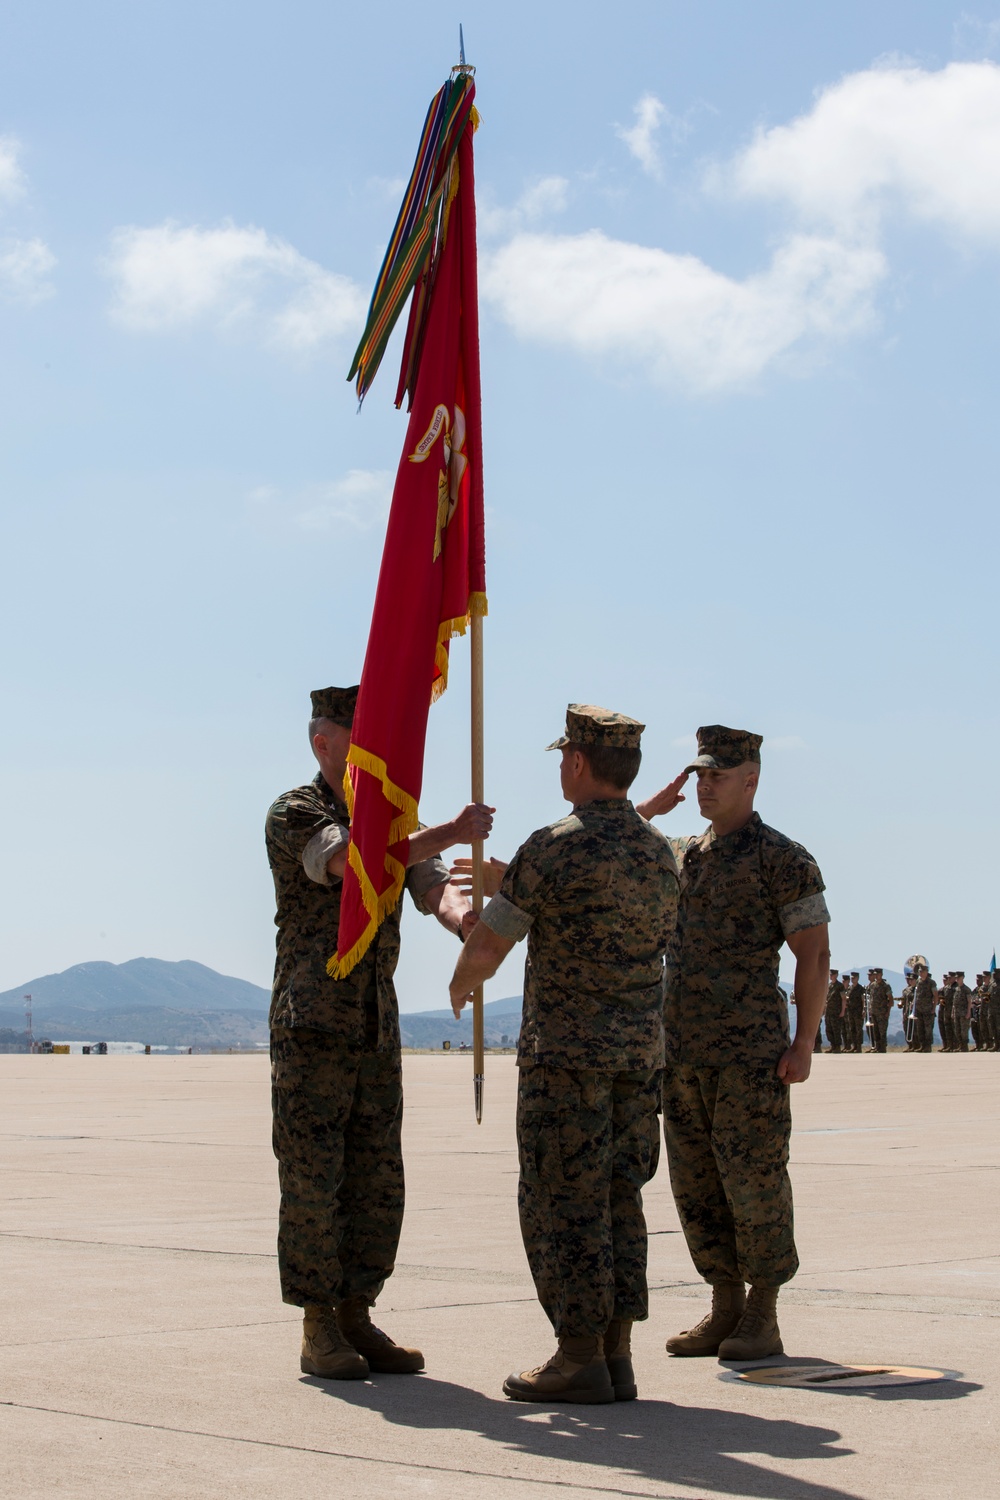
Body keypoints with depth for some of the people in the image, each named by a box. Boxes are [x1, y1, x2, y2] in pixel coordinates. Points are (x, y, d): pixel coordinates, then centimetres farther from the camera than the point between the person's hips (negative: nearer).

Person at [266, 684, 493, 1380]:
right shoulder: (295, 814, -6)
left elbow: (434, 886, -3)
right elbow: (355, 863, -24)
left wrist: (465, 916, -27)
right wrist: (452, 833, -28)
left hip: (377, 1029, 6)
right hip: (312, 1027, -6)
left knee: (377, 1182, 6)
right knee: (312, 1181, -3)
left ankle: (356, 1317, 14)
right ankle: (319, 1331, 4)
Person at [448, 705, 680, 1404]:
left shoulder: (555, 848, -13)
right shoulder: (660, 854, 9)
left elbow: (485, 950, -8)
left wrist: (461, 984, 16)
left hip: (566, 1053, -7)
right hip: (640, 1054, 7)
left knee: (563, 1204, -1)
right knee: (618, 1203, 10)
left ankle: (580, 1360, 0)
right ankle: (615, 1355, 11)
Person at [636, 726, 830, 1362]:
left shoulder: (784, 859, -4)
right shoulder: (680, 856, 15)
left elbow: (815, 955, -7)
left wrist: (804, 1044, -14)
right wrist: (647, 810, 7)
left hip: (751, 1051, -7)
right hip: (684, 1050, 7)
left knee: (753, 1178, -4)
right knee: (697, 1185, 8)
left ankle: (764, 1317, 4)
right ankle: (725, 1310, 16)